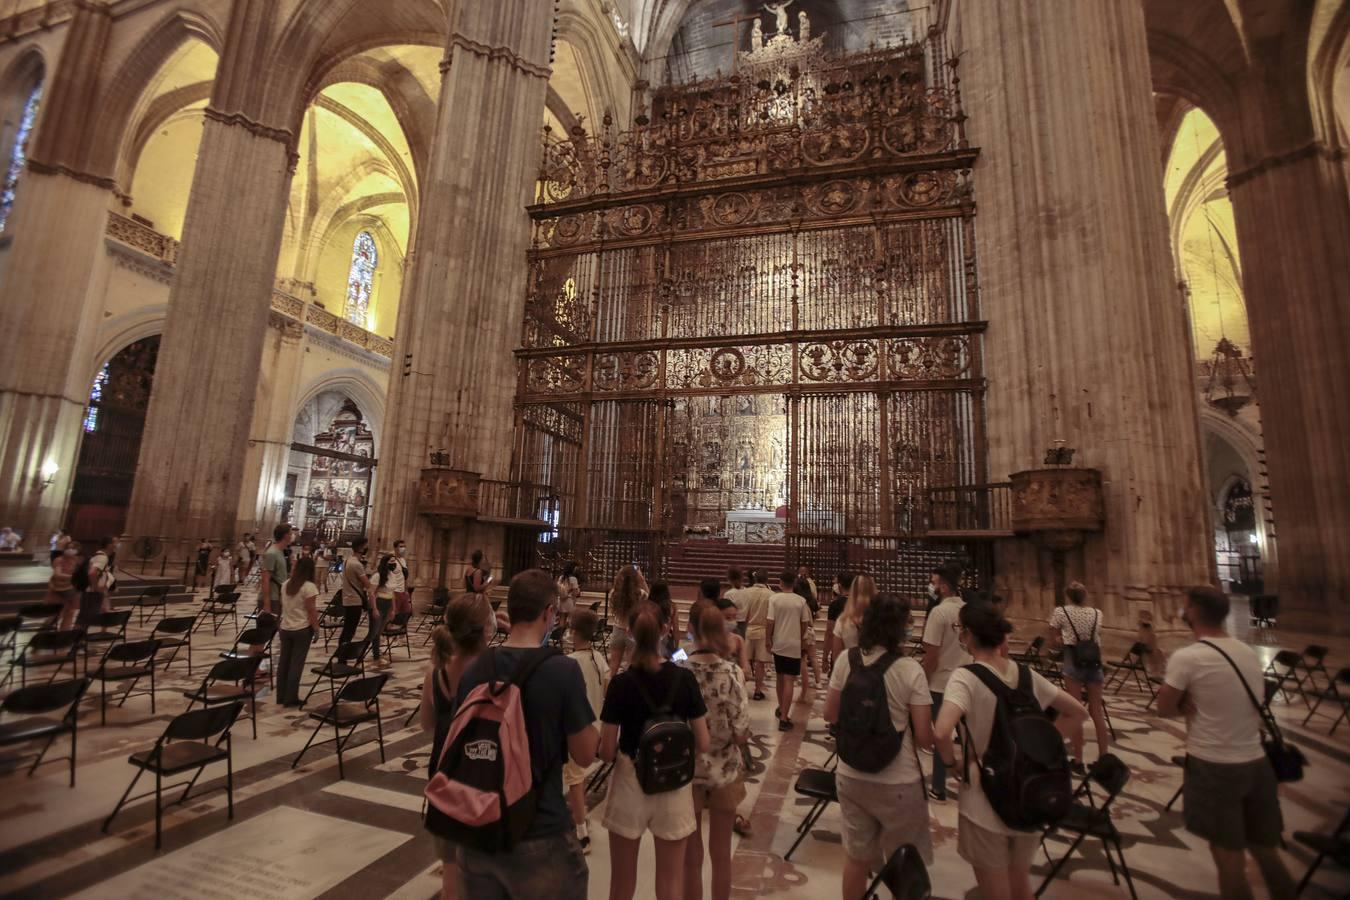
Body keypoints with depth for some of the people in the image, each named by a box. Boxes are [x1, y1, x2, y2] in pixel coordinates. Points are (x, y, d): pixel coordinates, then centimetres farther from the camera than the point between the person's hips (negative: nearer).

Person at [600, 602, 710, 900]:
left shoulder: (621, 683, -15)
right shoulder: (685, 679, -11)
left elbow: (606, 752, -11)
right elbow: (703, 744, -6)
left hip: (630, 786, -1)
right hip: (675, 788, 1)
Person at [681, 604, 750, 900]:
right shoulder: (733, 673, -17)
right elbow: (742, 735, -14)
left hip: (686, 771, 0)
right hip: (725, 771, 0)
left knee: (691, 857, 18)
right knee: (721, 855, 21)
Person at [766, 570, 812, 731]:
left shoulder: (774, 599, -8)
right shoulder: (801, 601, -5)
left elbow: (770, 622, -10)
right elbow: (805, 623, 0)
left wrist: (768, 640, 3)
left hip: (778, 644, 1)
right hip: (794, 645, -1)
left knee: (780, 678, 19)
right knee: (789, 681, 0)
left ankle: (781, 709, 35)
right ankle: (784, 718, -2)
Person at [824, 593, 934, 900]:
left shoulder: (846, 660, -8)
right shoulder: (910, 670, -18)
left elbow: (830, 715, 2)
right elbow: (924, 739, -14)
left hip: (851, 777, 3)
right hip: (898, 783, -3)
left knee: (856, 857, 22)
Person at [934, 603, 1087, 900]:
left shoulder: (965, 677, -21)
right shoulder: (1025, 673, -2)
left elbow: (941, 733, -35)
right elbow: (1078, 712, 10)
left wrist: (951, 762, -15)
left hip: (986, 804, -5)